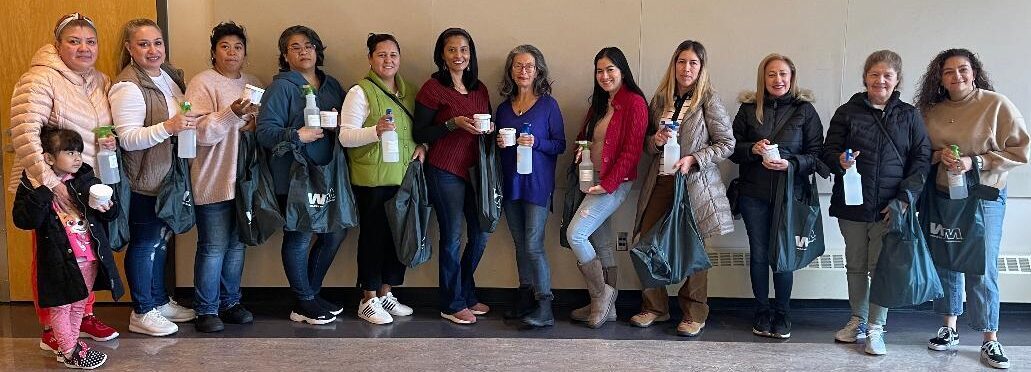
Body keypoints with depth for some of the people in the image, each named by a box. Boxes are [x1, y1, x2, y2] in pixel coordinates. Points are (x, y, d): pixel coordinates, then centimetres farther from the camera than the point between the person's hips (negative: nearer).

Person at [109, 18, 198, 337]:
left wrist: (189, 123, 5)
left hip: (168, 177, 8)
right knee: (144, 244, 2)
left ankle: (160, 301, 31)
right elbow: (127, 139, -24)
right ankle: (142, 313, 15)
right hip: (143, 181, -8)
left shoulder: (170, 76, 8)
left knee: (161, 239, 18)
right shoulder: (128, 88, -18)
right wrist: (168, 127, -35)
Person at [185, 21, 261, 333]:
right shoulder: (202, 83, -6)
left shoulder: (253, 84, 13)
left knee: (236, 244, 13)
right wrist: (233, 114, -29)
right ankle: (206, 309, 11)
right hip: (213, 182, -6)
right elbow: (200, 131, -16)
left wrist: (257, 123, -4)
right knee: (213, 247, -1)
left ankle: (230, 302, 25)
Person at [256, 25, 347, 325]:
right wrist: (297, 136, -24)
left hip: (327, 175, 7)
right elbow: (265, 131, -12)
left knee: (336, 232, 11)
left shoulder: (332, 85, 14)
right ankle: (304, 304, 15)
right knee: (299, 238, 1)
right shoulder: (281, 87, -6)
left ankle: (311, 292, 28)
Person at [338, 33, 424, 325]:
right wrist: (375, 131, -28)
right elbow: (345, 136, -12)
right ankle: (368, 300, 13)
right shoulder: (360, 92, -6)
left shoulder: (409, 92, 13)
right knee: (374, 235, 1)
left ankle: (386, 293, 25)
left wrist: (422, 146, 3)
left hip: (403, 176, 6)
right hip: (371, 179, -6)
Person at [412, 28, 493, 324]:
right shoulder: (433, 88, -6)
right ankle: (452, 304, 13)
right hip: (445, 172, -6)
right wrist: (453, 124, -19)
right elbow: (419, 134, -8)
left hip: (474, 170, 6)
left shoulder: (479, 89, 12)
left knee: (480, 234, 10)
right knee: (452, 237, 0)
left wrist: (490, 129, -2)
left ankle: (466, 294, 29)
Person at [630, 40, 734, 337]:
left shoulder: (709, 101, -5)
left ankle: (694, 315, 18)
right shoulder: (660, 98, 8)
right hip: (660, 182, 5)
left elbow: (726, 144, -5)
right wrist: (655, 140, -6)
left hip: (694, 185, -4)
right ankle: (654, 307, 19)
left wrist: (693, 159, -16)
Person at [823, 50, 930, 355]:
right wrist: (840, 161, -21)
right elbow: (829, 150, 3)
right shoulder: (847, 112, 3)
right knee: (855, 265, 12)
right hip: (852, 204, 1)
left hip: (890, 207, -1)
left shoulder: (909, 116, 3)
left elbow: (921, 159, 1)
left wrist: (904, 198, -10)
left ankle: (876, 327, 13)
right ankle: (858, 319, 28)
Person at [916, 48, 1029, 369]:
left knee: (982, 270, -1)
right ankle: (949, 329, 26)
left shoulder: (997, 104, -9)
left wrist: (976, 162, -20)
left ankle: (990, 341, 12)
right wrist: (937, 155, -10)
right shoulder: (931, 110, 2)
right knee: (945, 264, 11)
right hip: (941, 197, 4)